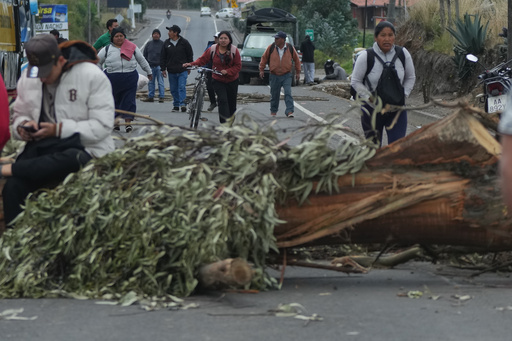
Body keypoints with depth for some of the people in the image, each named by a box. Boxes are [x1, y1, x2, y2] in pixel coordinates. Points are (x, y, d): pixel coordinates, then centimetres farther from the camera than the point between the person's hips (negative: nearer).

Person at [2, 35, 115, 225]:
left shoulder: (92, 76, -11)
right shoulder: (28, 78, 7)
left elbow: (102, 126, -15)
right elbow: (20, 114, 19)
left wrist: (59, 130, -23)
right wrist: (23, 126, -7)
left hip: (86, 148, -4)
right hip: (44, 149, 5)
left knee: (70, 161, -42)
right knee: (13, 187, -26)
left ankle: (8, 169, -30)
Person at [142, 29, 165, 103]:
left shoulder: (162, 44, 2)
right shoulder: (149, 44, 12)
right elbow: (145, 54, 16)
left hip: (159, 66, -4)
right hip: (150, 66, 4)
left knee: (160, 82, -4)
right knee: (150, 82, 6)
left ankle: (161, 97, -3)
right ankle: (150, 96, 11)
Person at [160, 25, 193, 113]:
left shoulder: (184, 42, 0)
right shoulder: (166, 43, 8)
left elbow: (190, 55, 8)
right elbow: (162, 57, 12)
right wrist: (163, 68, 7)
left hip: (182, 70, -3)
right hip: (171, 71, 3)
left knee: (182, 87, -12)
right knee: (173, 89, 6)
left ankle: (182, 104, -16)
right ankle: (176, 105, 13)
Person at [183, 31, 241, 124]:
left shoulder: (234, 50, -6)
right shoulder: (212, 49, -3)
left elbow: (238, 66, -5)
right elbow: (202, 59, 0)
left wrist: (227, 71, -20)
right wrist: (191, 64, -17)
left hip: (232, 81, 1)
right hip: (218, 80, -1)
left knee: (231, 103, 8)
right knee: (222, 100, -19)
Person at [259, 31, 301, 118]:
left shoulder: (290, 48, -3)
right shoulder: (271, 48, -4)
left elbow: (296, 59, 8)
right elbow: (264, 58, 7)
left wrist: (298, 72, 9)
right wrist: (261, 69, 4)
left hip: (286, 75, -1)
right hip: (274, 75, 1)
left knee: (288, 93, -14)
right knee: (274, 94, 8)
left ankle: (289, 111, -16)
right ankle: (273, 111, 25)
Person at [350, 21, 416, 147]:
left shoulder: (403, 54, -4)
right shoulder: (366, 56, -12)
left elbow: (410, 78, 10)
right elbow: (355, 82, -3)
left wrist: (403, 95, -3)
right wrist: (370, 99, -13)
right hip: (372, 109, -1)